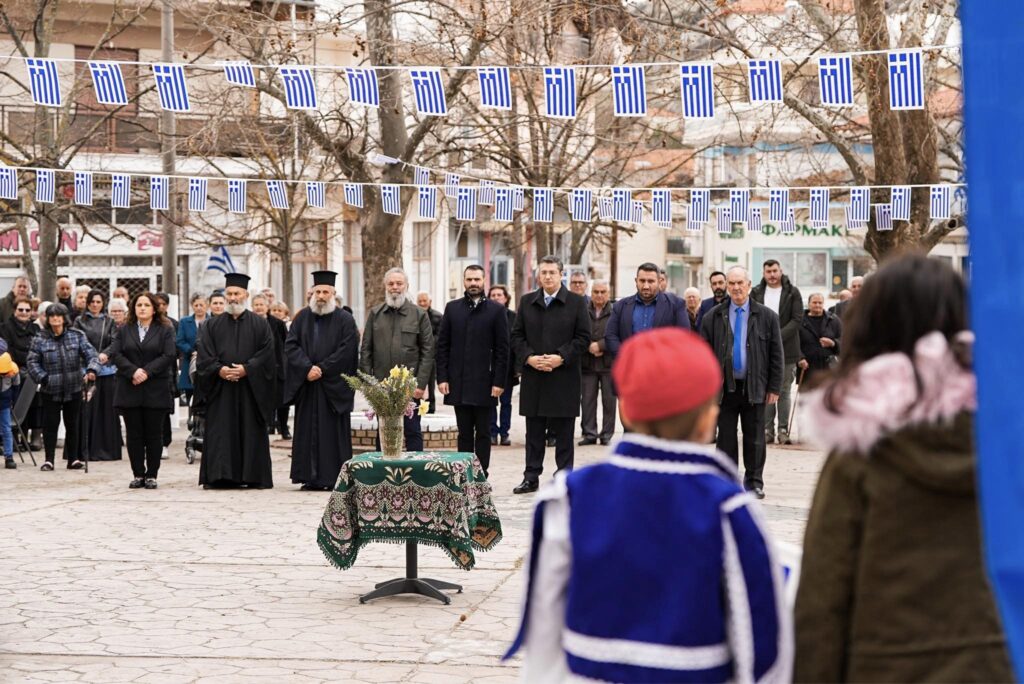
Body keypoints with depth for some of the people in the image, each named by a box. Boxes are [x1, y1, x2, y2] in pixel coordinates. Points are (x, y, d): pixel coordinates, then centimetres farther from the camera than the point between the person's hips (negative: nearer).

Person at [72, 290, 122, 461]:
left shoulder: (109, 322, 14)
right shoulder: (80, 321, 8)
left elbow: (115, 343, 5)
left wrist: (105, 354, -15)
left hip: (107, 369, 2)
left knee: (107, 409, 2)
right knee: (87, 409, -6)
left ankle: (106, 448, 7)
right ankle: (85, 449, -4)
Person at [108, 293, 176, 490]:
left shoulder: (165, 330, 4)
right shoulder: (124, 330, 12)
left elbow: (169, 355, -7)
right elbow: (115, 354, 1)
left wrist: (147, 372, -16)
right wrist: (133, 371, -15)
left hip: (156, 390, -2)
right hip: (129, 390, 2)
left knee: (154, 434, 0)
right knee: (133, 434, 3)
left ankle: (151, 475, 7)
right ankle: (138, 475, 9)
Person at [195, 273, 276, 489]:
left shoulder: (259, 324, 7)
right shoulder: (212, 325, 11)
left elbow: (267, 352, -2)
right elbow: (204, 354, 3)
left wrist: (246, 369, -14)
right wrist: (219, 370, -13)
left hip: (251, 386, -1)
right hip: (220, 389, 1)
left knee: (252, 432, 0)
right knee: (219, 432, -2)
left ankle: (255, 477, 3)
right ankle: (219, 477, 0)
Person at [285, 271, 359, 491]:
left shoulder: (345, 320, 1)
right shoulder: (302, 317, 10)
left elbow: (346, 351, -8)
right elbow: (291, 345, 2)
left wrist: (322, 369, -13)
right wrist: (307, 368, -13)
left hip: (333, 387, -3)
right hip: (306, 384, 3)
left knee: (333, 432, -2)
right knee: (308, 431, 3)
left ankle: (334, 478, 0)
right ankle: (311, 478, 7)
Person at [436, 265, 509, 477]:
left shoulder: (496, 310, 1)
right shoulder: (452, 308, 8)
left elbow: (502, 348, -2)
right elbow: (442, 345, 7)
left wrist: (499, 381, -8)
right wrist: (442, 377, -2)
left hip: (484, 383, -2)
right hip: (458, 383, 2)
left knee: (483, 433, 3)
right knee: (464, 433, 7)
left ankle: (481, 475, 7)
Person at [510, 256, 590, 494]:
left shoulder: (576, 303, 1)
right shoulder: (527, 302, 10)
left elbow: (583, 337, -2)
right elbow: (517, 336, 9)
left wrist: (561, 357, -13)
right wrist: (529, 358, -8)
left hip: (564, 378, -3)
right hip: (533, 378, 3)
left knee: (564, 434, 3)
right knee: (534, 432, 8)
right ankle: (531, 477, 14)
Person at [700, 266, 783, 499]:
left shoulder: (766, 317, 1)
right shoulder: (713, 317, 3)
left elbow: (776, 355, 2)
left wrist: (774, 387, -2)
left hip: (754, 387, 0)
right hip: (725, 387, 0)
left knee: (755, 438, 7)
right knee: (726, 437, 4)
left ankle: (754, 482, 18)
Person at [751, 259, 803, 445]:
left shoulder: (792, 292, 2)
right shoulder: (756, 293, 8)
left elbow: (797, 319, -4)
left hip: (786, 349, -1)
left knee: (784, 391, 1)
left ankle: (783, 430, 4)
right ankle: (768, 430, 5)